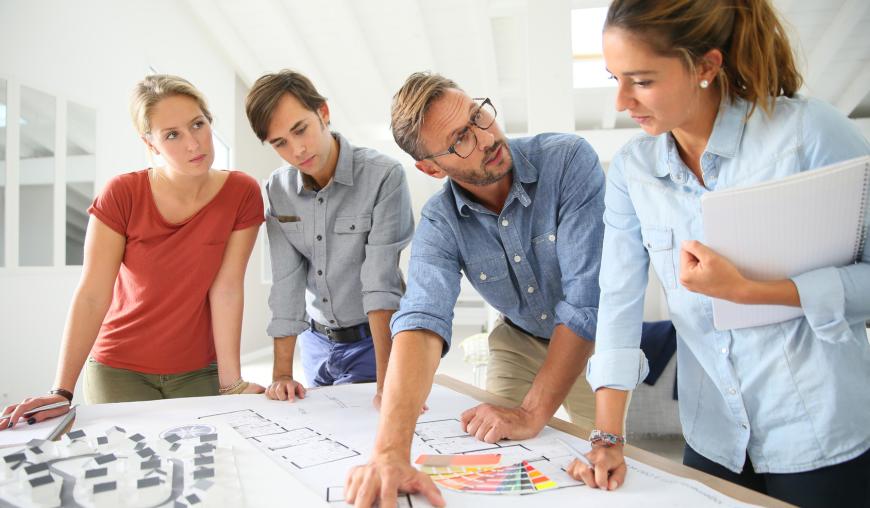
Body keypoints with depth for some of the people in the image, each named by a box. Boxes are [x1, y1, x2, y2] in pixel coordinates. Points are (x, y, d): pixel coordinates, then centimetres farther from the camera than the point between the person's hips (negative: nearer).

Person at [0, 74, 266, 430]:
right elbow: (92, 295, -15)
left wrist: (231, 382, -17)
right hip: (120, 369, 0)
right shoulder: (122, 194, -13)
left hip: (198, 373, 1)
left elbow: (227, 289, -14)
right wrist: (63, 391, -20)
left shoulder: (242, 194, -12)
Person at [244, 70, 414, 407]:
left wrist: (386, 383, -30)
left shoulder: (384, 176, -21)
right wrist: (282, 373, -11)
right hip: (317, 341, 5)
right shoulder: (277, 190, -5)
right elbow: (286, 282, -8)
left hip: (376, 338, -4)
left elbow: (381, 281, -27)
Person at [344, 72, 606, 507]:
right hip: (521, 341, 2)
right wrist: (391, 452, -48)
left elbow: (587, 296, -31)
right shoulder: (440, 222, -19)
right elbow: (422, 321, -34)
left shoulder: (569, 160, -27)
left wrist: (531, 415, -31)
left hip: (595, 338, -2)